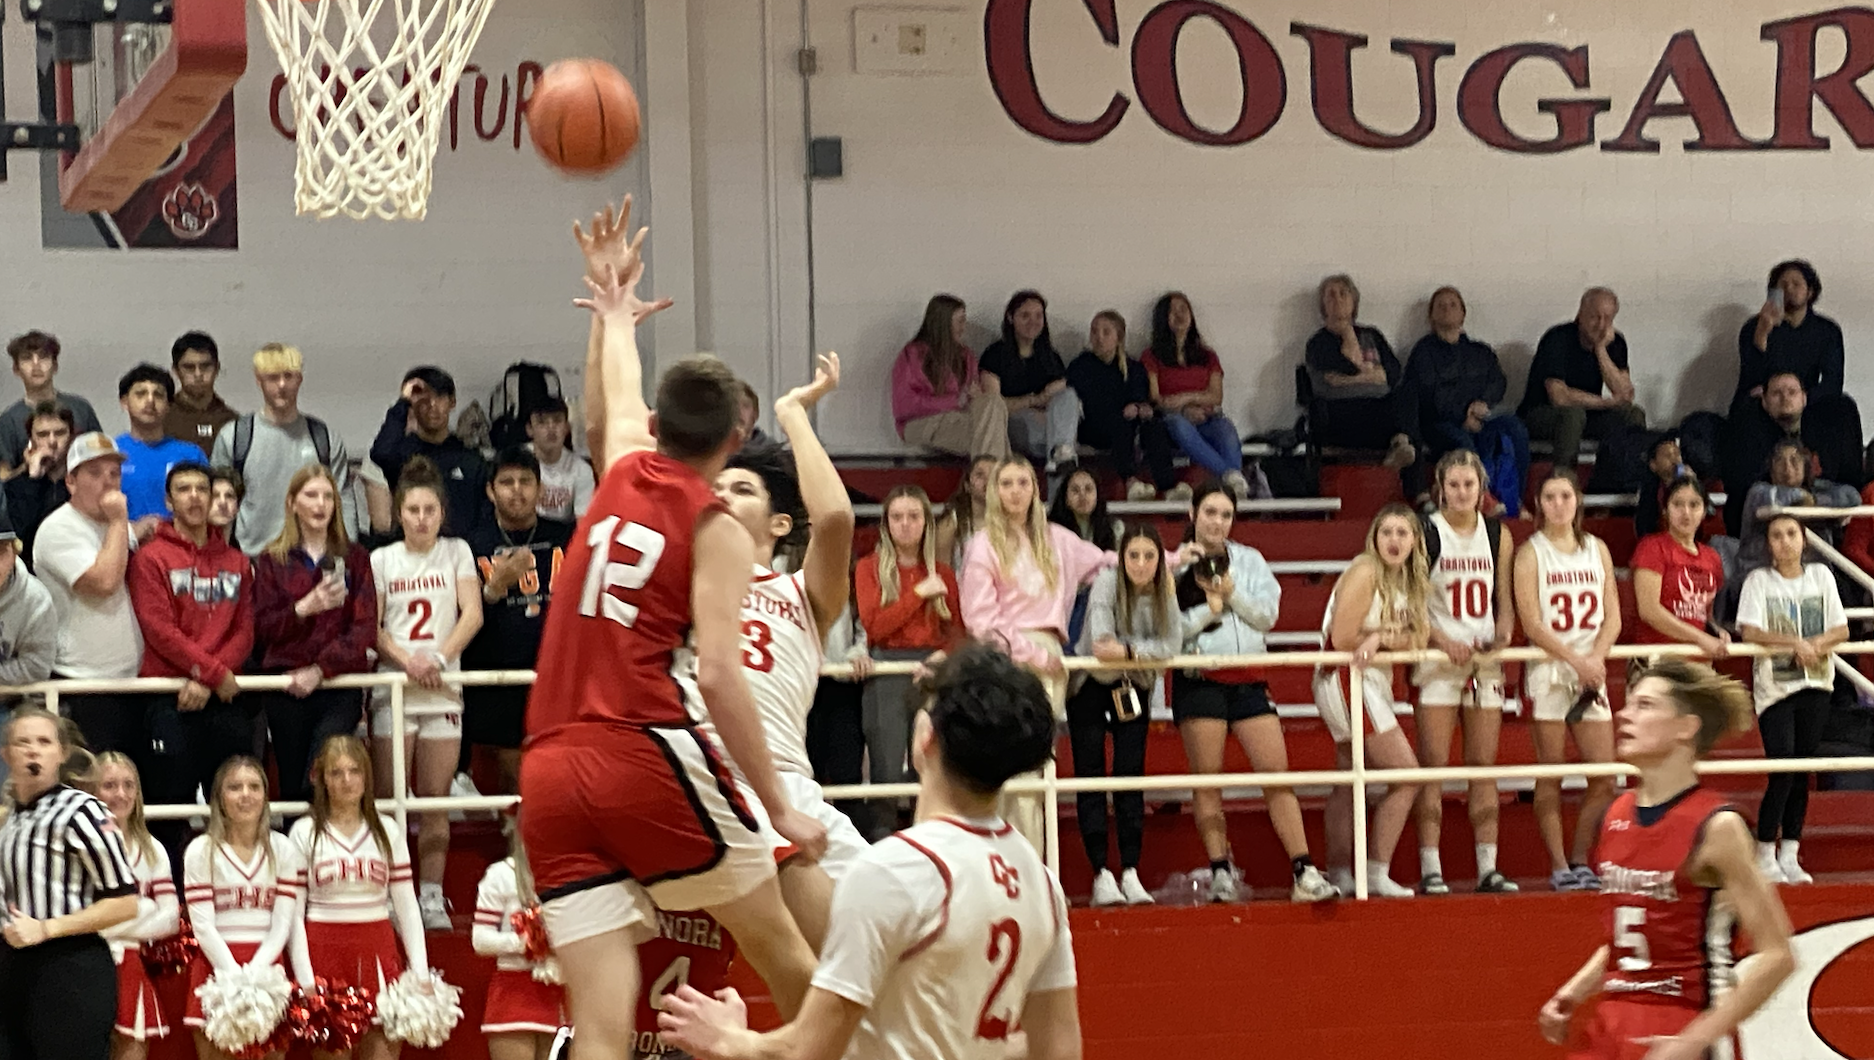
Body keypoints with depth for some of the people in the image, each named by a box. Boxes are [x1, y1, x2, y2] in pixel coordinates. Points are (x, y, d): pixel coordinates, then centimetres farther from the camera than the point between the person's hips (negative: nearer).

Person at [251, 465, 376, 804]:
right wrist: (305, 608, -16)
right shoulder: (272, 560, 11)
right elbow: (262, 630, 3)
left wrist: (320, 670, -12)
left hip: (339, 686, -1)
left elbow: (365, 628, 0)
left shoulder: (353, 558, 10)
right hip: (286, 688, 1)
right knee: (293, 787, 1)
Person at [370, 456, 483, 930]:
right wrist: (407, 660, -16)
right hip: (393, 690, 0)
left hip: (443, 691, 1)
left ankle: (432, 897, 5)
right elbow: (371, 627, 1)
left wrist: (438, 657, -15)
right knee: (390, 800, -3)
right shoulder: (382, 560, 8)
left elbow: (472, 614, -1)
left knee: (436, 800, 1)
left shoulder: (457, 553, 9)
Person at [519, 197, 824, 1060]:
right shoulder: (716, 530, 0)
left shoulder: (620, 474, 16)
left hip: (550, 770, 5)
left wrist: (616, 311, 55)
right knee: (781, 951, 15)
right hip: (649, 756, -5)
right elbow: (717, 673, -12)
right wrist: (780, 807, -9)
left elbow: (615, 407, 39)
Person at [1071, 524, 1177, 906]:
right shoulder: (1107, 583, -18)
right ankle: (1101, 875, -4)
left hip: (1134, 688, 3)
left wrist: (1129, 651, -33)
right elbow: (1101, 642, -28)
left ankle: (1131, 873, 1)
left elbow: (1172, 644, -20)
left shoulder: (1165, 594, -7)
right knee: (1090, 775, -5)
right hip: (1091, 687, -3)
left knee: (1131, 776, 0)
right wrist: (1146, 651, -30)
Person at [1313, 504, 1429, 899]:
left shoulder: (1410, 581, 10)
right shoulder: (1365, 574, -15)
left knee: (1348, 782, 12)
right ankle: (1376, 873, -6)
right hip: (1345, 680, -9)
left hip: (1372, 682, 9)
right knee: (1406, 776, -10)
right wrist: (1394, 638, -8)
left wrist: (1380, 637, -20)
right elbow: (1342, 638, -19)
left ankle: (1339, 875, 17)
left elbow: (1418, 637, -1)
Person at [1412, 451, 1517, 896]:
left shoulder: (1497, 536, 9)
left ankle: (1488, 867, 7)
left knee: (1484, 765, 5)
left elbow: (1504, 601, 13)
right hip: (1438, 658, -4)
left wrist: (1503, 634, -7)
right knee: (1433, 766, -6)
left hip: (1485, 658, 4)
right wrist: (1443, 641, -19)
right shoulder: (1426, 534, -3)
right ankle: (1430, 868, -6)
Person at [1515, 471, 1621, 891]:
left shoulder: (1597, 550, 12)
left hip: (1592, 671, 4)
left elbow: (1612, 617, 8)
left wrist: (1597, 658, -10)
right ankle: (1558, 867, 4)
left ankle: (1579, 860, 12)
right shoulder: (1530, 553, -1)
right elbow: (1532, 623, -9)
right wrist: (1576, 661, -17)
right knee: (1551, 776, -2)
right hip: (1548, 669, -4)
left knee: (1605, 776, 0)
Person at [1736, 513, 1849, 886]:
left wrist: (1813, 645, -14)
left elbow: (1840, 630, 6)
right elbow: (1750, 633, -12)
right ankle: (1765, 857, -2)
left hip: (1815, 684, 4)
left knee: (1801, 770, 5)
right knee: (1782, 770, -10)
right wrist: (1794, 642, -22)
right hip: (1774, 684, -4)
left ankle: (1790, 856, 10)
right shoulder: (1759, 580, -1)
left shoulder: (1821, 575, 8)